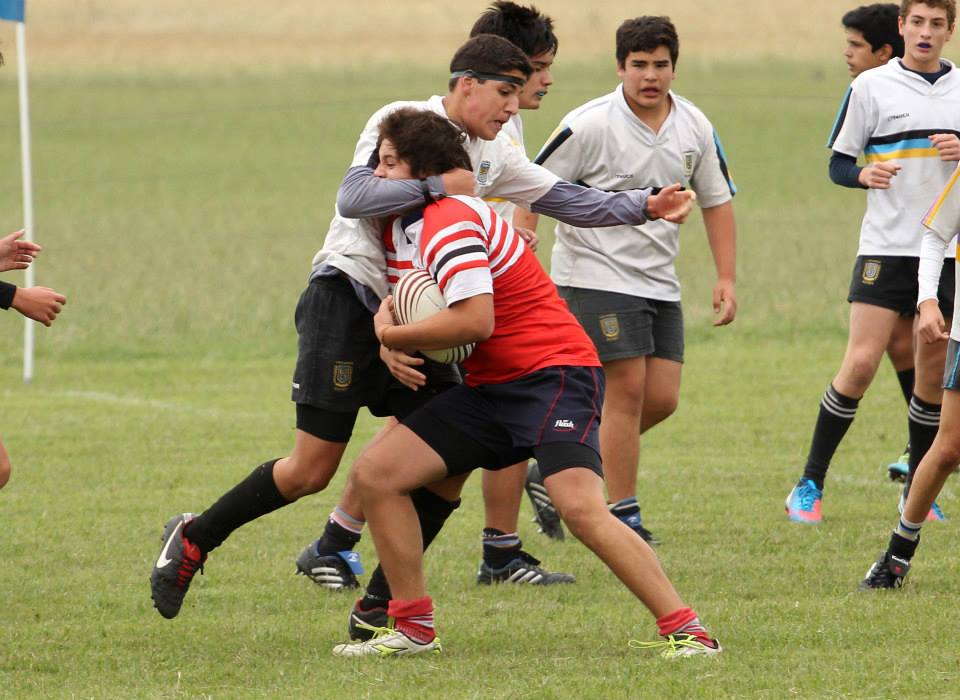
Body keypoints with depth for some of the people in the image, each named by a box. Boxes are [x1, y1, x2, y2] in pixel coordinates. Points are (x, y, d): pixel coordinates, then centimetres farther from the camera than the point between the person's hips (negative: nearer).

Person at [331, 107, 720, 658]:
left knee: (581, 508, -28)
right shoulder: (403, 225, 12)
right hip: (490, 387, 10)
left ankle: (685, 630, -22)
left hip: (555, 374, -10)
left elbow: (475, 320, -28)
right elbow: (407, 298, 29)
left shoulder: (449, 223, -18)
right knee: (375, 474, 2)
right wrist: (392, 341, 4)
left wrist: (392, 335, -13)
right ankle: (414, 628, 8)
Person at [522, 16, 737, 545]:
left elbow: (716, 200, 14)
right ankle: (622, 517, -3)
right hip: (596, 276, -6)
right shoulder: (590, 125, -13)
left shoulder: (695, 128, 3)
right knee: (628, 388, -12)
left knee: (662, 398, 0)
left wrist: (727, 278, 7)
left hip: (659, 282, 6)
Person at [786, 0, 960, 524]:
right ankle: (810, 484, -2)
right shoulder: (871, 87, 0)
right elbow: (838, 163, 4)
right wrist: (865, 174, -18)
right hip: (887, 245, -3)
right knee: (861, 364, -12)